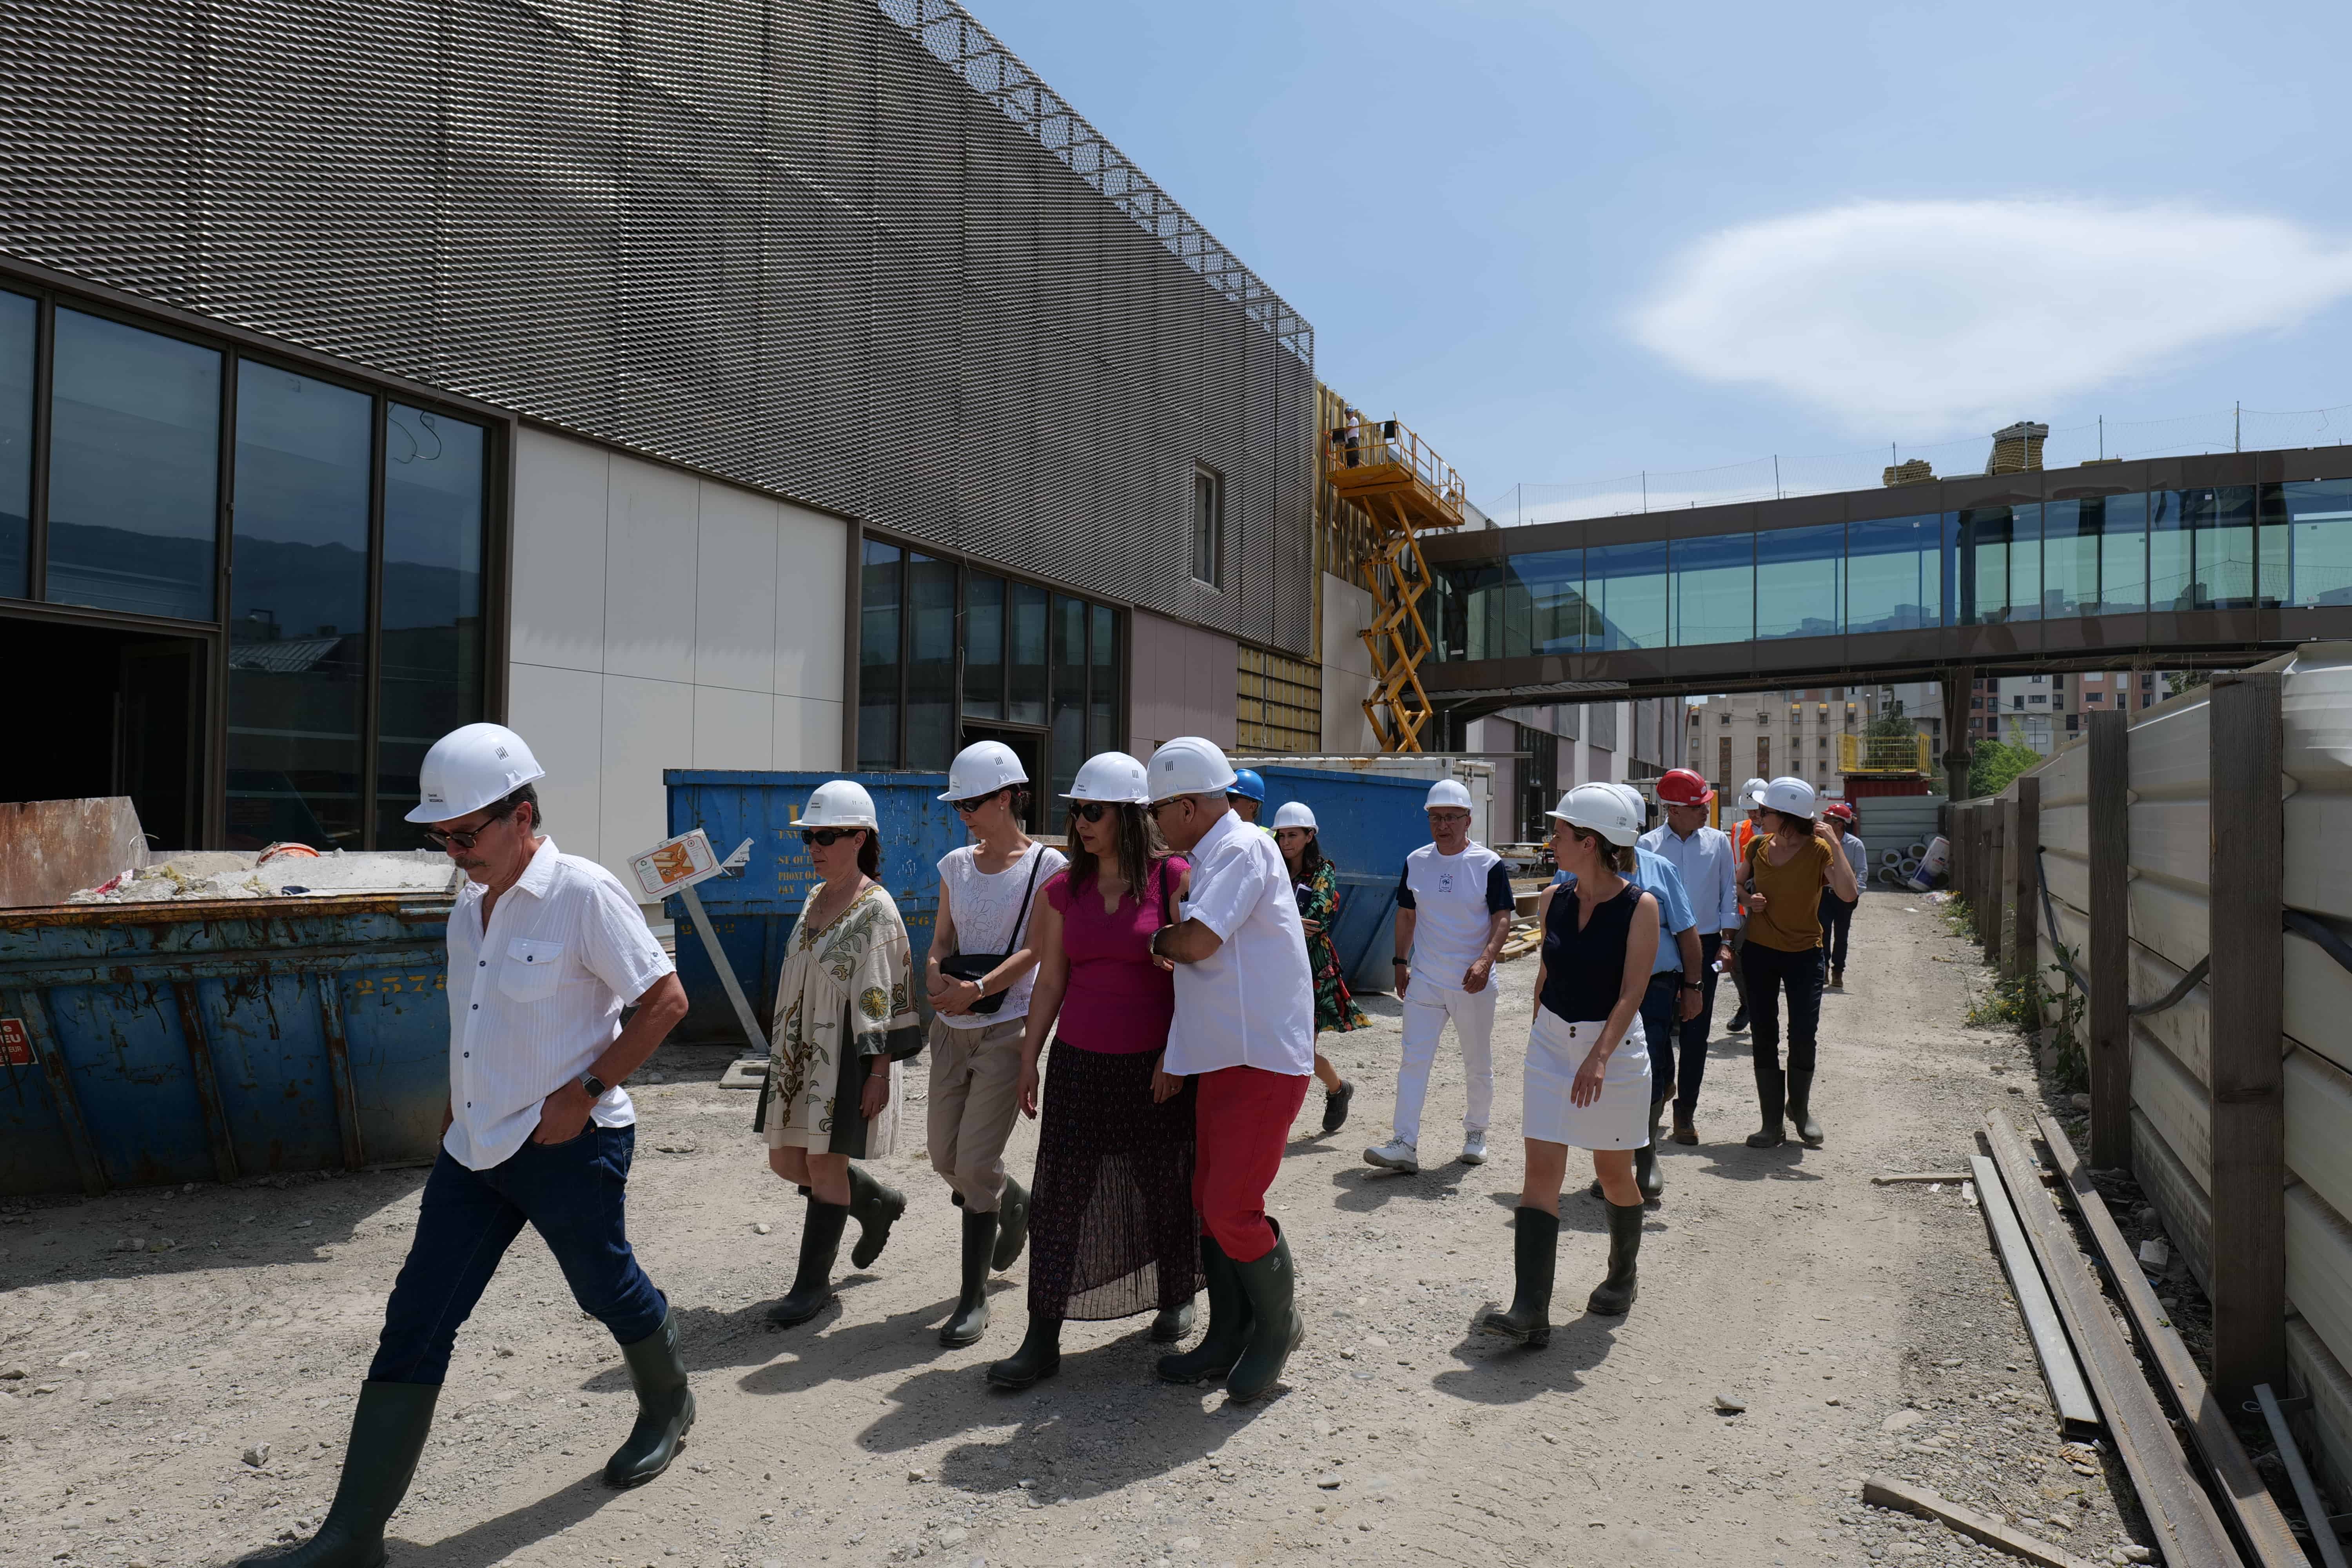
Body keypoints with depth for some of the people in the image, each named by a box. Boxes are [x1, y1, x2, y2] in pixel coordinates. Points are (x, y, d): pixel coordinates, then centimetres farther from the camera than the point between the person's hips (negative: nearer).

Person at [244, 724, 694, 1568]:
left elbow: (665, 999, -17)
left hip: (567, 1148, -7)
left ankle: (668, 1408, 42)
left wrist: (584, 1091, -20)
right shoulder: (470, 906, 7)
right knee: (413, 1328, 5)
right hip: (474, 1148, 7)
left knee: (611, 1293, 13)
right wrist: (459, 1106, 14)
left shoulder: (584, 894, -18)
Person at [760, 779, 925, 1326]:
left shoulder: (876, 910, -13)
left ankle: (813, 1282, 15)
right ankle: (877, 1202, 35)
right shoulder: (814, 899, 10)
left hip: (848, 1054, -8)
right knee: (787, 1161, 11)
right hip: (799, 1051, 8)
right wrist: (786, 1049, 20)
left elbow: (885, 997, -15)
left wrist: (880, 1070, -18)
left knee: (825, 1165, -1)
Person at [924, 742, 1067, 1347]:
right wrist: (938, 980, -12)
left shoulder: (1047, 866, -6)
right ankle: (1016, 1205, 42)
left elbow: (1036, 949, -12)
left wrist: (978, 990, -24)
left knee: (976, 1163, -7)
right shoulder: (956, 864, 10)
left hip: (1007, 1027, -6)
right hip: (951, 1028, 6)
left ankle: (974, 1297, 7)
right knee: (946, 1157, 11)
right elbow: (941, 942, 10)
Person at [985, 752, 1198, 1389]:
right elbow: (1050, 982, 9)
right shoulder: (1063, 890, 4)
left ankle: (1176, 1298, 36)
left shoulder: (1174, 878, -8)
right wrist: (1029, 1059, 7)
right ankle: (1042, 1339, 8)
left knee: (1165, 1187, 12)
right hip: (1078, 1062, 3)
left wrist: (1176, 1055, -13)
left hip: (1155, 1066, -3)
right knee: (1059, 1195, 1)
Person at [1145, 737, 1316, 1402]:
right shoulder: (1211, 859, 16)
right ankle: (1228, 1338, 26)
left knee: (1232, 1207, -7)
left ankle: (1277, 1325, 17)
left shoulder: (1245, 849, -14)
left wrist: (1158, 937, -1)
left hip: (1263, 1059, -9)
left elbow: (1197, 941, -20)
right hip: (1221, 1057, 10)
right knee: (1209, 1202, 13)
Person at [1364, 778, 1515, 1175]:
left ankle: (1475, 1134, 30)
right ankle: (1404, 1145, -8)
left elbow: (1503, 918, -7)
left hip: (1473, 984, -2)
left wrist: (1486, 960, -22)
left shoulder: (1489, 864, -6)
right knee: (1413, 1061, -6)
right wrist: (1400, 962, 9)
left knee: (1478, 1066, 11)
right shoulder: (1416, 862, 5)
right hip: (1424, 980, 2)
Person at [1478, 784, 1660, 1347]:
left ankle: (1622, 1278, 39)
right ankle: (1530, 1312, -8)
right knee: (1540, 1171, -6)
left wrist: (1600, 1056, -29)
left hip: (1614, 1048, -4)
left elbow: (1632, 992, -18)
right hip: (1552, 1044, 4)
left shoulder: (1640, 906, -12)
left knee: (1614, 1175, 12)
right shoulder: (1556, 903, 3)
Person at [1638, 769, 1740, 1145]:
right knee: (1656, 1026, -4)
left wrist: (1726, 942, 1)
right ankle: (1662, 1082, 24)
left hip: (1705, 945, 1)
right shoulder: (1648, 845, -1)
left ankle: (1686, 1110, 16)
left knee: (1696, 1030, 5)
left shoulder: (1719, 842, 4)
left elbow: (1729, 893, 8)